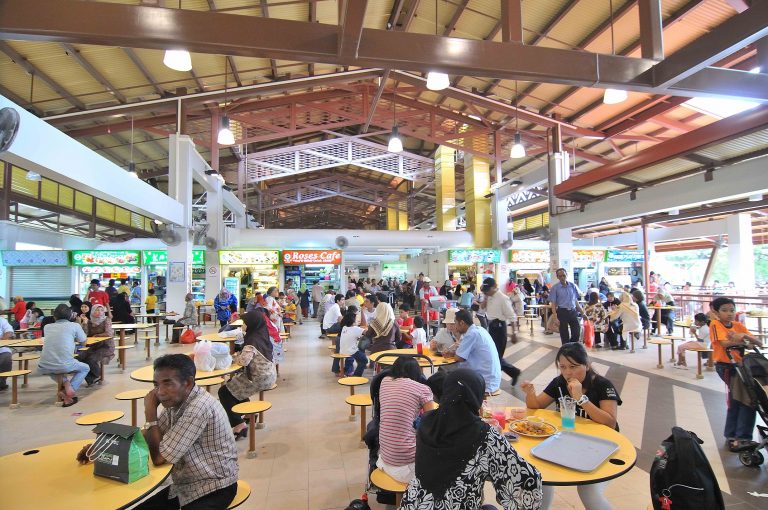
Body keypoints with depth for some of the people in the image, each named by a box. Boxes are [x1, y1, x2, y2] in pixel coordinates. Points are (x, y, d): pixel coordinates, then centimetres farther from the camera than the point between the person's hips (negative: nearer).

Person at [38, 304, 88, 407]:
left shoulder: (47, 327, 15)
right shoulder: (75, 326, 5)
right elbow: (83, 341, 21)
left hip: (43, 368, 4)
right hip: (64, 366, -3)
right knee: (85, 368, 28)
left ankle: (66, 384, 14)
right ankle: (70, 389, 3)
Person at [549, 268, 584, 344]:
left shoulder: (572, 286, 6)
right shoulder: (555, 288, -5)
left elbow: (576, 300, 13)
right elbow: (553, 303, -7)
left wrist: (582, 311, 11)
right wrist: (555, 317, -15)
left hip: (573, 311, 3)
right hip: (562, 312, -3)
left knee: (577, 332, 4)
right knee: (564, 334, 6)